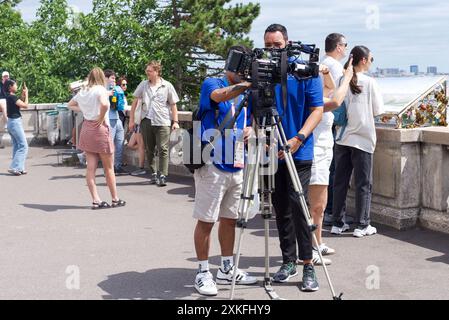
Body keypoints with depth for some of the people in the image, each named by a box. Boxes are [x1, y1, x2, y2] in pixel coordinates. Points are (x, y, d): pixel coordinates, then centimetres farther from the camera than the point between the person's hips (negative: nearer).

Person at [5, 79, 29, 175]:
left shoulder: (10, 97, 10)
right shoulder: (12, 97, -18)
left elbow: (20, 104, 18)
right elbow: (25, 105, -18)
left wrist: (23, 94, 10)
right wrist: (26, 94, -7)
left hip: (12, 123, 10)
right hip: (15, 122, -10)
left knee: (17, 146, 13)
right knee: (23, 146, -7)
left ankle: (19, 168, 16)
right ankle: (14, 167, -10)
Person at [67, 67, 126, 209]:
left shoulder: (82, 92, 9)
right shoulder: (100, 89, -12)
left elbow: (70, 105, 24)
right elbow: (104, 104, -32)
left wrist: (83, 110, 12)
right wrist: (101, 118, -17)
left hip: (86, 128, 6)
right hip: (100, 129, -6)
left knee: (91, 168, 4)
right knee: (109, 168, 5)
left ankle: (96, 200, 4)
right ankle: (115, 199, 13)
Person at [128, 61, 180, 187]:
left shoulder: (167, 86, 0)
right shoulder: (143, 85, 7)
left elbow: (173, 105, 3)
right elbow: (135, 102, 11)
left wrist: (175, 121, -4)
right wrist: (131, 120, 8)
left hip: (162, 122, -3)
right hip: (146, 122, 3)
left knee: (163, 149, -7)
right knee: (149, 150, 10)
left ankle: (162, 175, -5)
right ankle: (153, 173, 23)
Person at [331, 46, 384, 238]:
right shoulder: (369, 82, -9)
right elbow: (378, 111, -3)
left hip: (342, 138, 4)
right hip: (363, 138, -4)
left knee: (340, 182, 10)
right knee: (363, 184, 4)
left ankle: (338, 223, 16)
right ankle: (362, 225, 8)